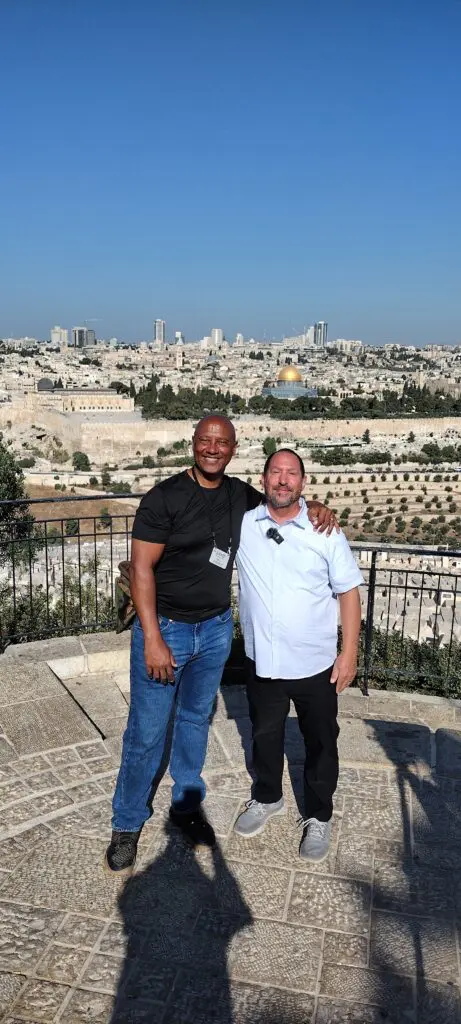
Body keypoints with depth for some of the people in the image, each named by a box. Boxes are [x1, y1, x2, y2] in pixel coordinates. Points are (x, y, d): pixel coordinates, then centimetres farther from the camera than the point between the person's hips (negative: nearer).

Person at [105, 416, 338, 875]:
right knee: (146, 732, 4)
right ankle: (127, 824, 24)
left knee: (196, 719, 20)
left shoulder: (240, 494, 1)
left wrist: (313, 507, -4)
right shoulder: (165, 497, -16)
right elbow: (141, 568, -16)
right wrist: (152, 639, -19)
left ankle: (186, 804, 40)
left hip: (215, 629, 5)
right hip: (165, 628, -5)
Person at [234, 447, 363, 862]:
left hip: (315, 663, -2)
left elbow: (349, 591, -5)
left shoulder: (325, 532, -10)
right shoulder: (242, 524, -5)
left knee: (320, 742, 14)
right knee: (264, 734, 22)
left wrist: (349, 653, -7)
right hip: (262, 660, 2)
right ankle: (267, 798, 47)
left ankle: (319, 816, 36)